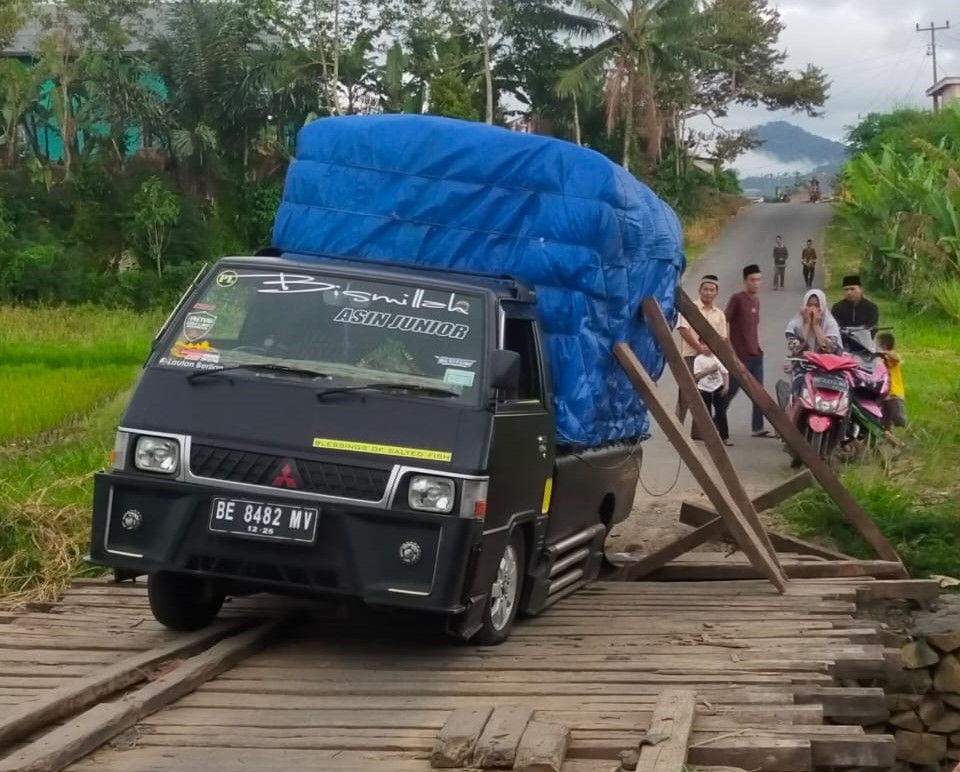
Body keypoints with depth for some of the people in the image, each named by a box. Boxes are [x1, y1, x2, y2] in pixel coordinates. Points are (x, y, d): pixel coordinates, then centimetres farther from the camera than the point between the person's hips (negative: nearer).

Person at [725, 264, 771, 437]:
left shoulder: (756, 300, 13)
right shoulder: (737, 299, -10)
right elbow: (725, 322, -14)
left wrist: (758, 346, 17)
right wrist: (729, 349, -19)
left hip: (755, 354, 8)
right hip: (739, 355, -8)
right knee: (731, 391, -2)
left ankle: (758, 427, 12)